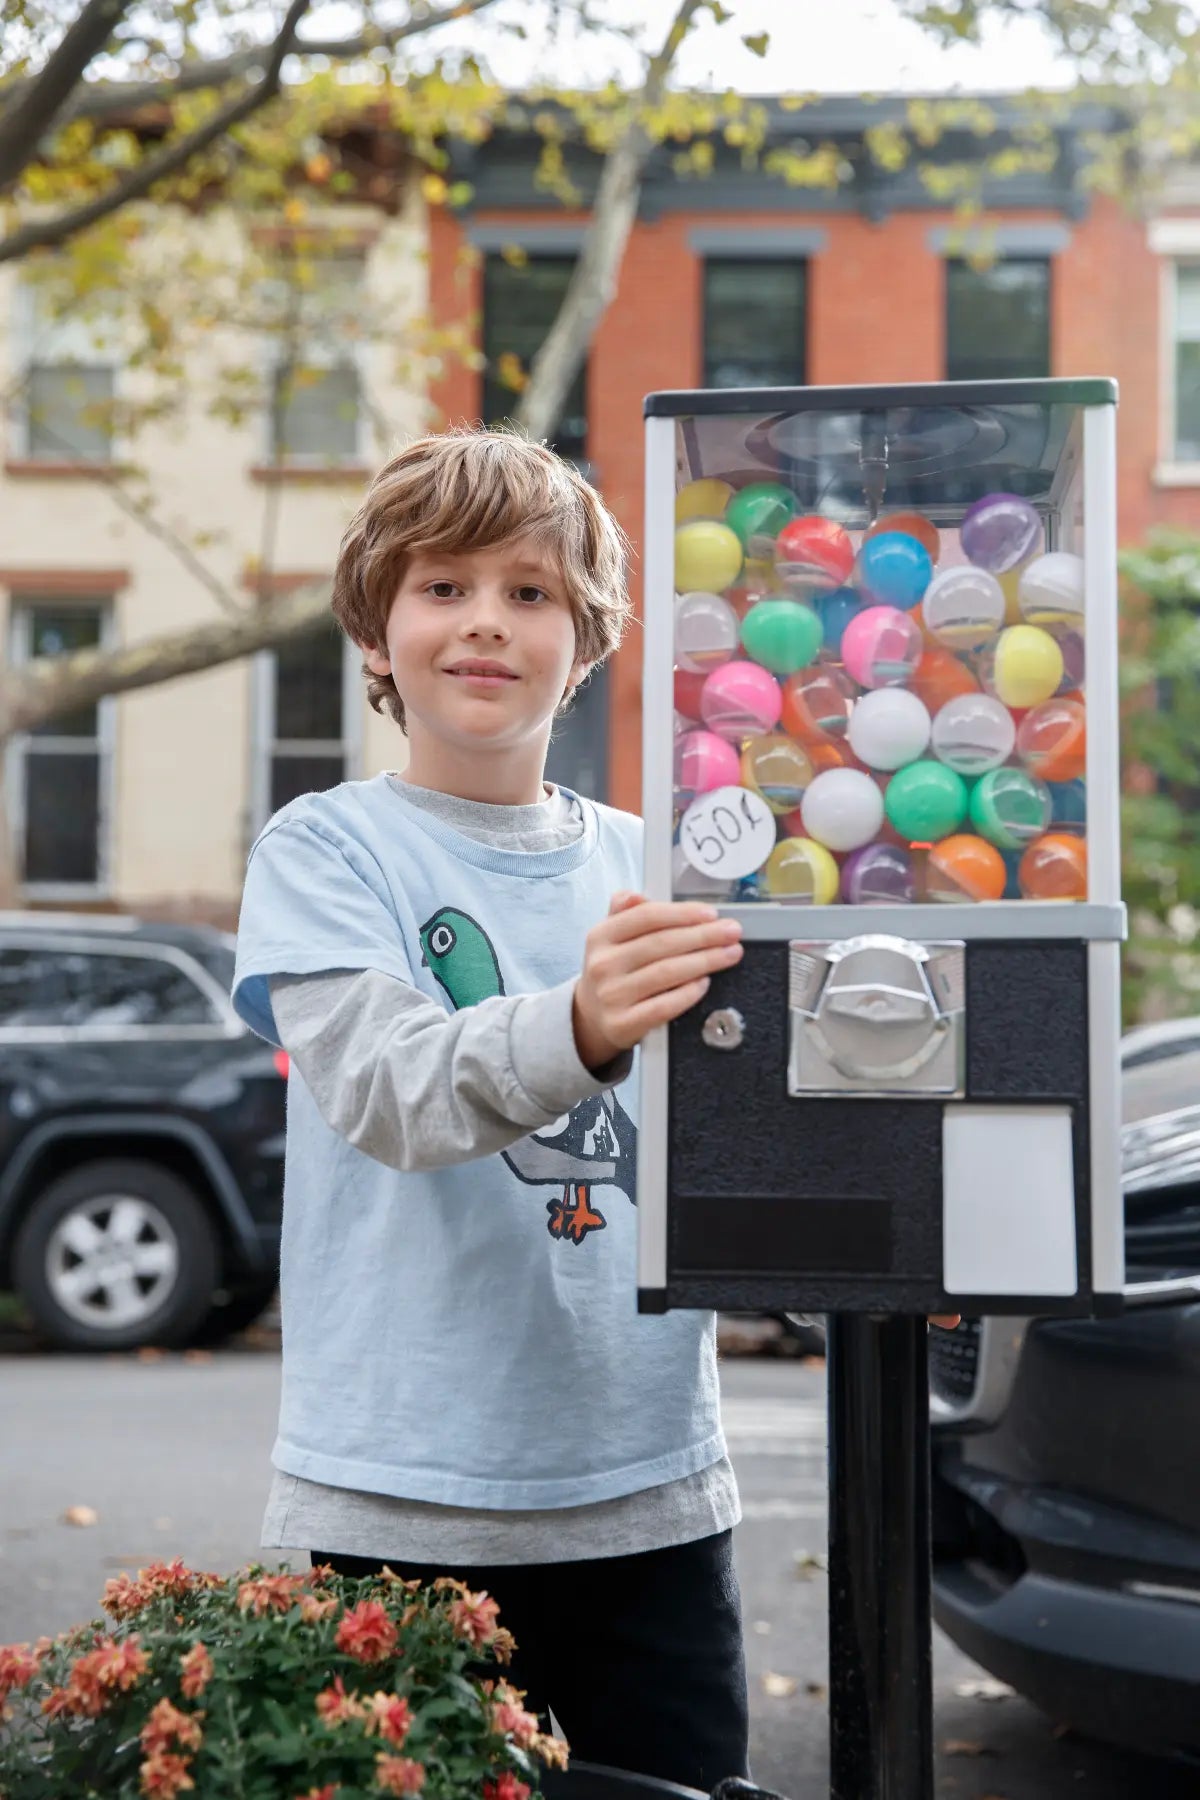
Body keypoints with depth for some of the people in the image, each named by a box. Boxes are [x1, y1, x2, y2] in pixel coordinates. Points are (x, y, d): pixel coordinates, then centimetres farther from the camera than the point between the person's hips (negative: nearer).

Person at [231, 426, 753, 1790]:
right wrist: (576, 1027, -39)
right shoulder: (323, 851, -2)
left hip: (652, 1489, 4)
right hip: (407, 1503, -3)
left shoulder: (651, 865, 10)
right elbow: (383, 1086, -20)